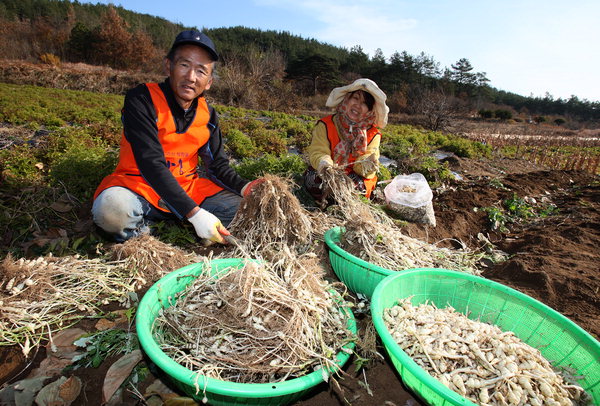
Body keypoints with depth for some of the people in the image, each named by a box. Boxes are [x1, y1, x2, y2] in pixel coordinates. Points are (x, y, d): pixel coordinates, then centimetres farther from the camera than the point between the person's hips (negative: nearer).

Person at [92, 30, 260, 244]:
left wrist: (244, 187, -22)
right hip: (140, 185, -4)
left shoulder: (207, 114, 0)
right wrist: (193, 213, -35)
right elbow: (151, 164, -26)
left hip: (187, 188, 5)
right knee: (112, 208, -36)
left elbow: (218, 165, 2)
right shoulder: (141, 100, -16)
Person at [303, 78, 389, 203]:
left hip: (354, 175, 1)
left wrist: (366, 166, -38)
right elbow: (317, 152, -13)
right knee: (313, 177, -32)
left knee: (358, 184, -32)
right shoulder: (326, 125, -6)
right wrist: (324, 163, -38)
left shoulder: (373, 134, -3)